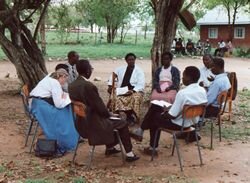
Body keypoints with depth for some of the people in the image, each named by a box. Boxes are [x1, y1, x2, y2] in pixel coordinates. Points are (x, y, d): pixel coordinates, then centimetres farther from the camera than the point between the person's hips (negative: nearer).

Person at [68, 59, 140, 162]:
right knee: (122, 124, 8)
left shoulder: (71, 85, 0)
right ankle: (129, 154, 15)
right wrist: (109, 114, 2)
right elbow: (100, 108, -20)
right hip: (93, 124, -9)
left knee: (109, 119, 32)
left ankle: (110, 148, 42)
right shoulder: (89, 86, -25)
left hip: (80, 124, 9)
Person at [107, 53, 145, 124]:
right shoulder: (121, 69, 15)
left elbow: (141, 85, -7)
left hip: (135, 91, -3)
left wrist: (132, 91, -22)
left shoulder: (139, 71, 3)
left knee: (135, 98, -38)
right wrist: (110, 85, 14)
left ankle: (130, 116, -20)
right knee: (116, 98, -30)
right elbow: (112, 75, 28)